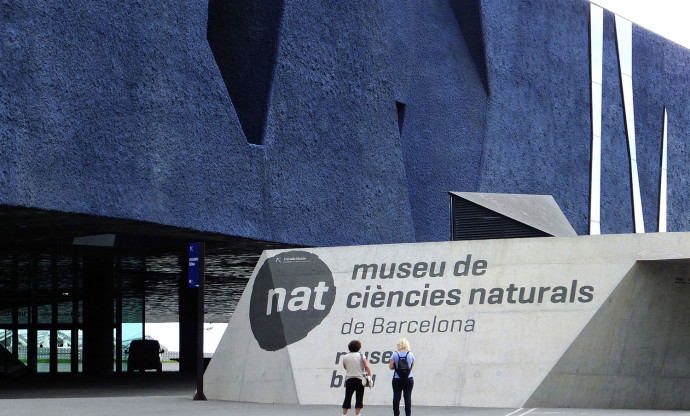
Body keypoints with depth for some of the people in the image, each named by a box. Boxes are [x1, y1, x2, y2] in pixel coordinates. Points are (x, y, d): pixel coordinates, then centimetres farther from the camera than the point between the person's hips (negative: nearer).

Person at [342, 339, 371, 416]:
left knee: (347, 398, 8)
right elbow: (367, 367, -7)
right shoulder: (361, 356, -2)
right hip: (359, 379, -2)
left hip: (349, 380, 2)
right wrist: (369, 376, 0)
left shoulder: (345, 357, 3)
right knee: (359, 398, 3)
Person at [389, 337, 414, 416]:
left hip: (397, 379, -1)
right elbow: (412, 365, 10)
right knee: (408, 397, 3)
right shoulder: (411, 354, -2)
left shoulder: (395, 354, -7)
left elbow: (391, 367, -5)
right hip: (409, 379, 1)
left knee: (396, 397, 5)